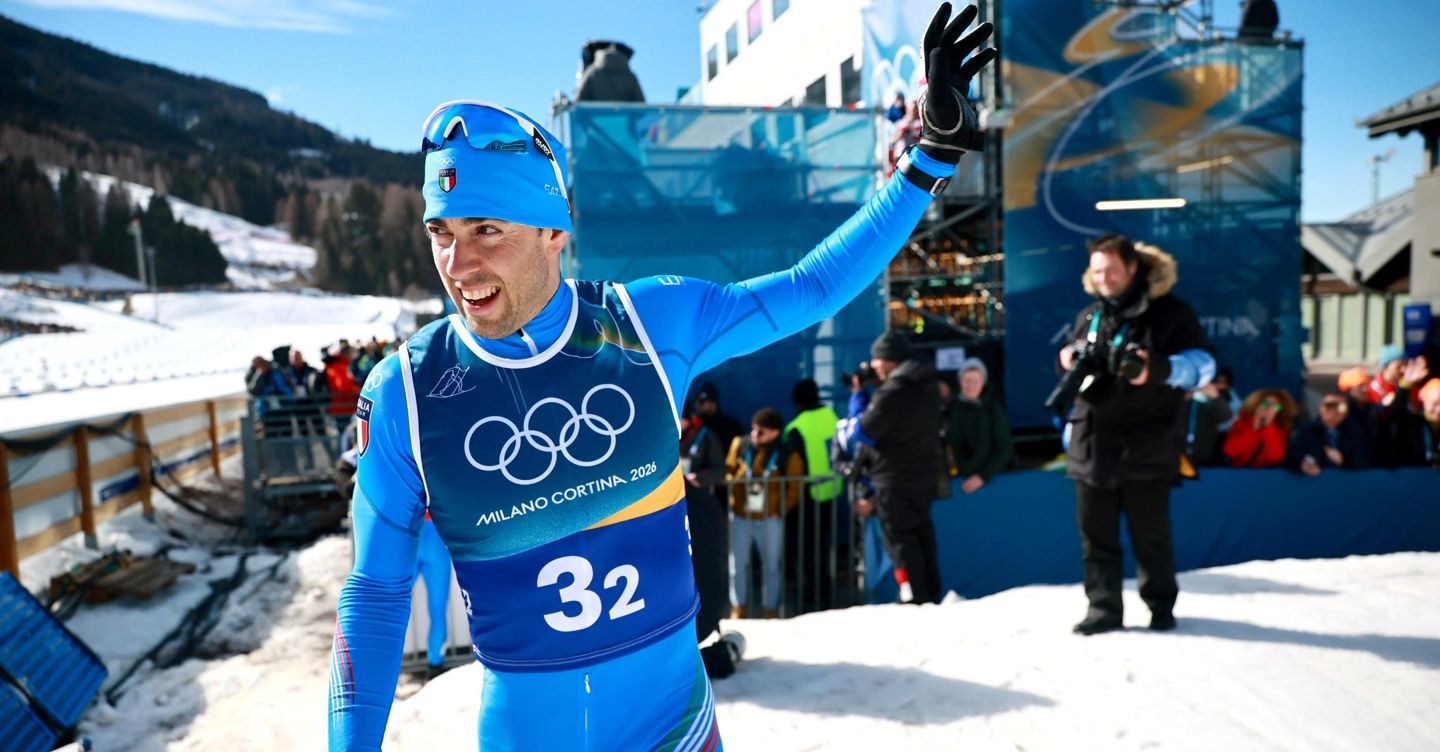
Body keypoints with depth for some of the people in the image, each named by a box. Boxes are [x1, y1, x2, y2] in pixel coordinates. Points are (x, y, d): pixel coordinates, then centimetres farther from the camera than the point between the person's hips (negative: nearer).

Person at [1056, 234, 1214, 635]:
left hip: (1147, 448, -4)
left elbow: (1202, 364, -8)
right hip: (1092, 447, 4)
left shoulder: (1169, 312, -2)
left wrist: (1158, 368, -26)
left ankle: (1161, 605, 25)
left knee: (1151, 534, 8)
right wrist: (1068, 363, 0)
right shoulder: (1088, 317, 14)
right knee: (1095, 534, 6)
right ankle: (1103, 607, 15)